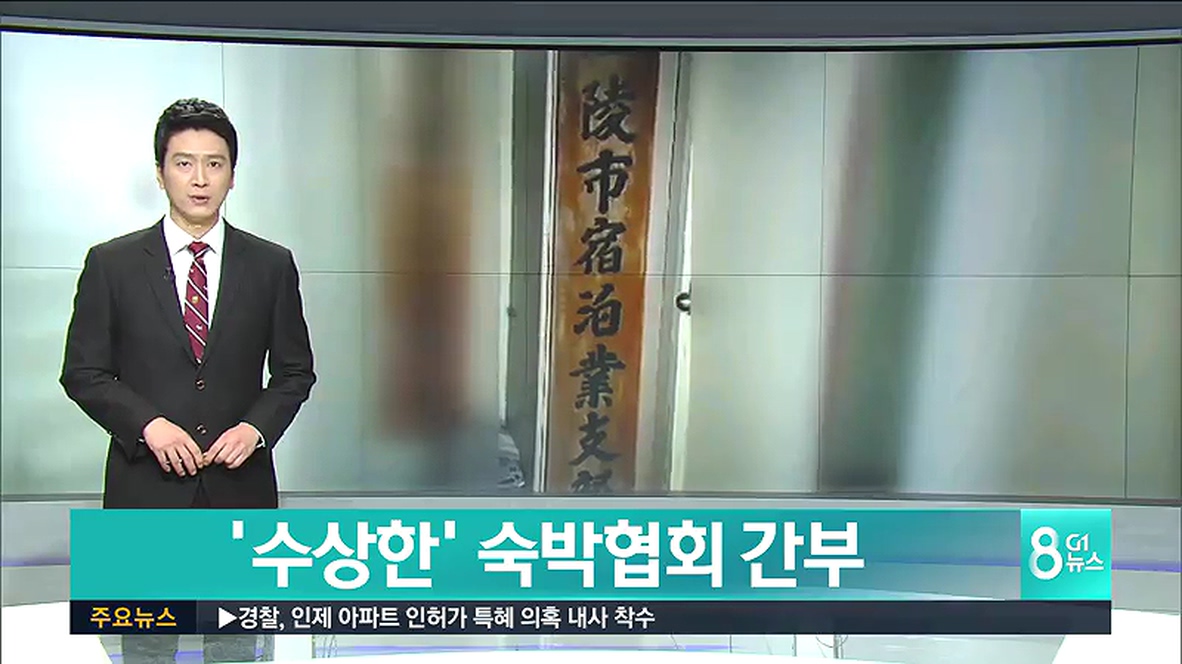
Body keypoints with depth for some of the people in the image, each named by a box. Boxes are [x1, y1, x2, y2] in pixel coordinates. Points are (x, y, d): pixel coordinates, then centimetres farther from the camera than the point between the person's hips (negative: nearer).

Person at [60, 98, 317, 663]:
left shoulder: (271, 265, 6)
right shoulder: (111, 263, 3)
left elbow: (295, 371, 10)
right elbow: (83, 373, 4)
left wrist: (257, 427, -8)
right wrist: (147, 424, -12)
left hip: (241, 487, 1)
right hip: (146, 486, -1)